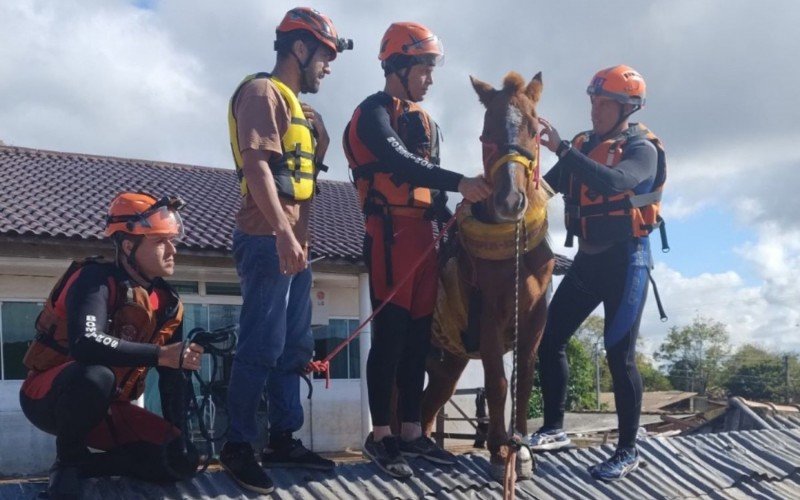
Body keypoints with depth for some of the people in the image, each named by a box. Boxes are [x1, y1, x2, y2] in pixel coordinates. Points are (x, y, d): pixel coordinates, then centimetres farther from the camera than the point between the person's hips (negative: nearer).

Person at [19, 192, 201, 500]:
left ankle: (80, 466, 3)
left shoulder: (167, 303, 0)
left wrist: (178, 434, -5)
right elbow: (85, 344, -40)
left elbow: (172, 379, 5)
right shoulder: (97, 279, -21)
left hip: (106, 408, 7)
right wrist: (160, 355, -35)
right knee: (95, 376, -41)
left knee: (183, 461, -8)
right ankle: (68, 461, -14)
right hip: (49, 397, -6)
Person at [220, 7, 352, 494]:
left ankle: (283, 439, 18)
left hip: (295, 243, 10)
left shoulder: (299, 108, 22)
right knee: (263, 346, -8)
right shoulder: (262, 92, -7)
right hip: (268, 240, -10)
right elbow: (256, 165, -19)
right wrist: (283, 233, -27)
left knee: (295, 348, 11)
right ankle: (238, 445, 1)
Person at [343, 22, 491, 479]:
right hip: (391, 234, -8)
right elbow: (399, 163, -23)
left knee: (419, 336, 9)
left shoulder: (425, 122, 20)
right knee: (391, 334, -7)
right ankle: (381, 435, 1)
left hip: (424, 235, 8)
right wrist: (459, 182, -33)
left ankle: (412, 432, 16)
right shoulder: (374, 113, -6)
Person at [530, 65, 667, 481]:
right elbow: (546, 187, 5)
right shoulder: (583, 145, 8)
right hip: (587, 259, 7)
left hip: (625, 261, -6)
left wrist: (562, 149, -31)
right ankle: (553, 429, 19)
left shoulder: (643, 150, -10)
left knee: (619, 356, -3)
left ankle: (627, 451, 10)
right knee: (549, 339, 5)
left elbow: (613, 182, -31)